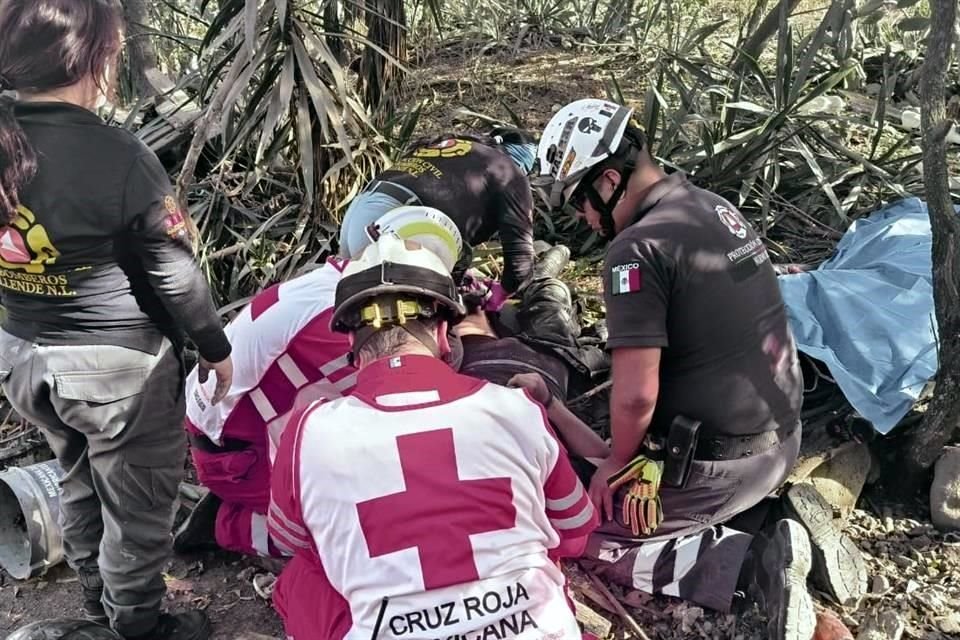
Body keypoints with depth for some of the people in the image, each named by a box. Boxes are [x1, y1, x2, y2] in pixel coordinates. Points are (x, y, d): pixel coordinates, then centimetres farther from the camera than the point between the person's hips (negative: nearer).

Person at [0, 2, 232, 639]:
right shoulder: (118, 157, -25)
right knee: (137, 502, 15)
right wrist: (215, 346, -2)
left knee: (79, 478, 28)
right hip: (118, 365, -7)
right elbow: (176, 274, -17)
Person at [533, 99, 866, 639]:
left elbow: (636, 395, -25)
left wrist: (618, 461, -4)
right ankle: (785, 533, 11)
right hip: (783, 436, 9)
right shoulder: (717, 207, 6)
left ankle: (752, 564, -7)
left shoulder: (639, 247, -21)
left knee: (600, 538, 9)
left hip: (720, 461, -8)